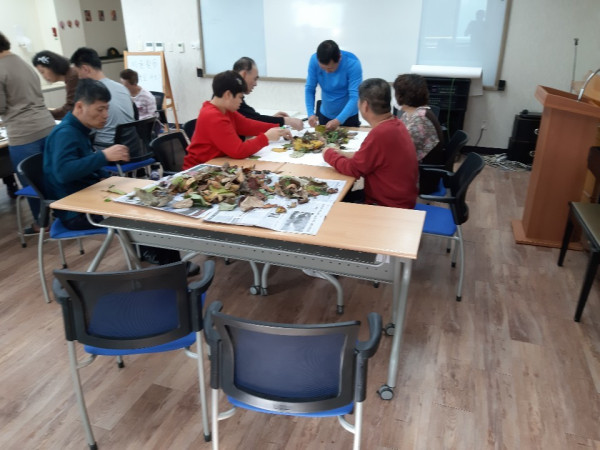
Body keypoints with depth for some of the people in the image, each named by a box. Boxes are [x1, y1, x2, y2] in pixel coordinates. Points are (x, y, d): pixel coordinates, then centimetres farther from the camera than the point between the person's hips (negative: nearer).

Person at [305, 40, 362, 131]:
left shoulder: (353, 64, -24)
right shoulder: (314, 60, -16)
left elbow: (355, 96, -28)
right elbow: (309, 89, -11)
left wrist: (338, 120, -39)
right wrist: (310, 113, -27)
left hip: (348, 116, -3)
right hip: (324, 115, 3)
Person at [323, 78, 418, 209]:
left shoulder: (381, 134, -28)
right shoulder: (395, 124, 1)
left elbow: (353, 169, -18)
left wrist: (329, 154, -3)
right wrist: (342, 155, -3)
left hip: (389, 207, -8)